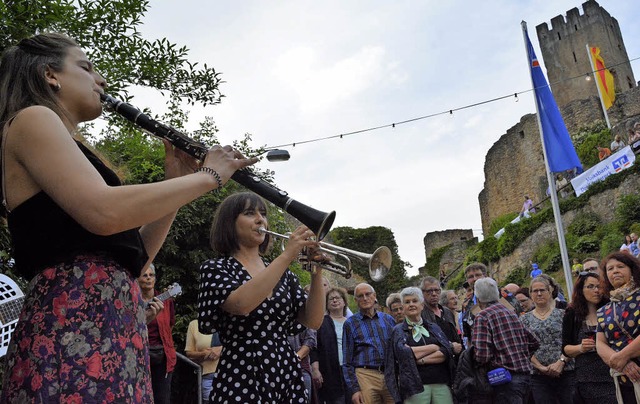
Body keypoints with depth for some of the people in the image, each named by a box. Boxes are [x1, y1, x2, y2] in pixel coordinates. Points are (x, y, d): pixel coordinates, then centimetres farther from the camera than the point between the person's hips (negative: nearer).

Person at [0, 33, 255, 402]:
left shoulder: (74, 151, 24)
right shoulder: (32, 119, -1)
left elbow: (132, 257, 19)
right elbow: (103, 213, -20)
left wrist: (177, 180, 12)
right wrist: (208, 176, -9)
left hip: (114, 322, 9)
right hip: (72, 322, -9)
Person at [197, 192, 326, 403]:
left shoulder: (282, 272, 9)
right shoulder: (215, 268, -4)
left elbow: (313, 321, 0)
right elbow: (242, 304, -24)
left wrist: (317, 272, -12)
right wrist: (286, 255, -24)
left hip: (288, 375, 5)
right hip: (242, 379, -4)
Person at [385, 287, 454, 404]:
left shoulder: (433, 327, 14)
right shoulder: (398, 330, 5)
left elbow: (446, 352, -1)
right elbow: (403, 353, -13)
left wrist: (420, 360, -12)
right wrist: (434, 347, -5)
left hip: (441, 384, 3)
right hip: (415, 385, -2)